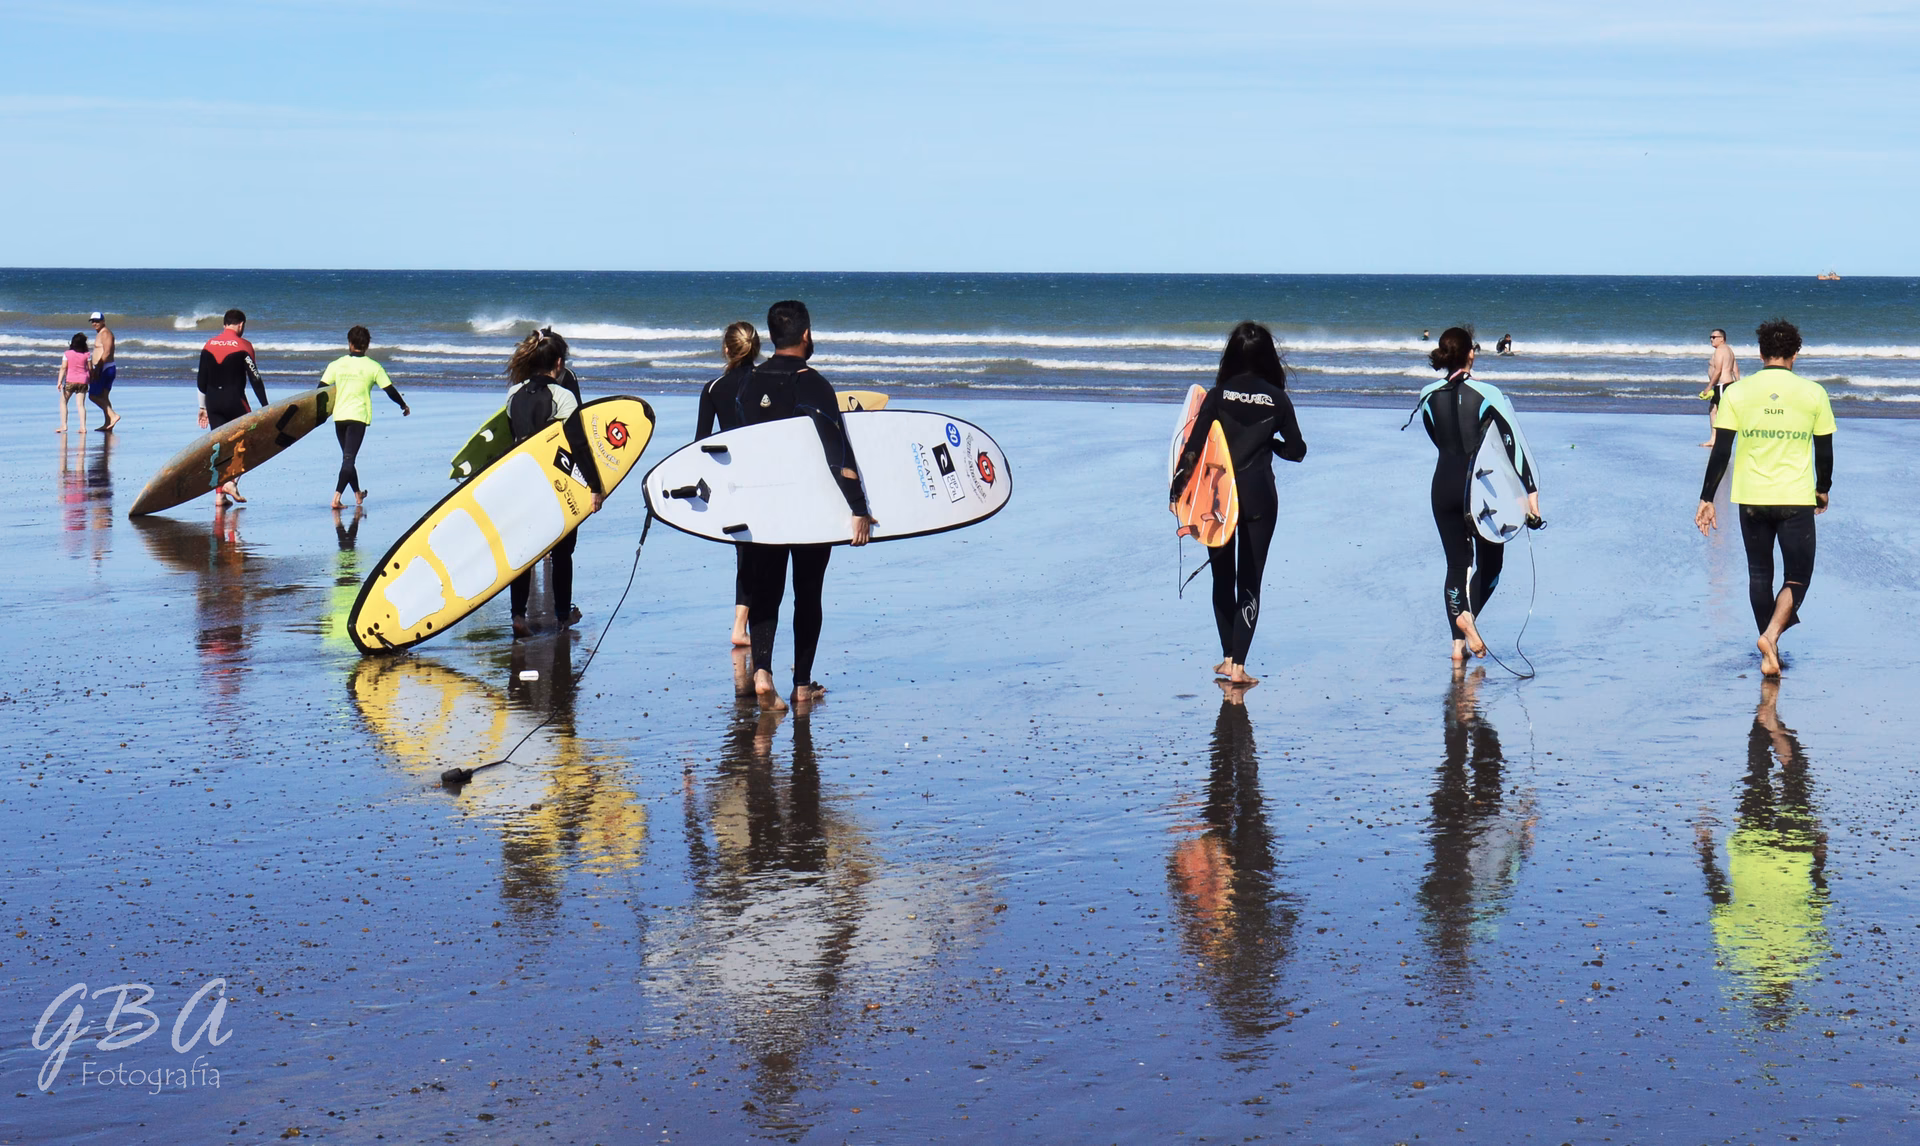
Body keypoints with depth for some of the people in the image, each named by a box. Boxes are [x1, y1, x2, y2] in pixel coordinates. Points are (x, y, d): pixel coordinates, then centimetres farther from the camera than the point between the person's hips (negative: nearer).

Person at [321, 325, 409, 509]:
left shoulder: (336, 365, 3)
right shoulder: (373, 367, -2)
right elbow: (390, 390, 3)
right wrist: (404, 406, 20)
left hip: (339, 416, 3)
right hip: (358, 417, -3)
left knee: (348, 457, 18)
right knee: (349, 458, -7)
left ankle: (358, 494, 30)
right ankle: (337, 497, -21)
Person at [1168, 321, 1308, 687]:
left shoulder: (1219, 394, -4)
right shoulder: (1277, 399, -2)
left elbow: (1194, 445, -10)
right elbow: (1296, 450, 4)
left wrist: (1177, 486, -3)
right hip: (1259, 498, 0)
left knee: (1222, 578, 15)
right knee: (1250, 582, 3)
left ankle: (1228, 658, 20)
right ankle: (1238, 665, -5)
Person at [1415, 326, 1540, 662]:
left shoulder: (1429, 397, 2)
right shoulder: (1486, 394, -10)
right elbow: (1515, 441, -15)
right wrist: (1531, 490, -16)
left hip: (1444, 485, 3)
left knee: (1457, 562, 10)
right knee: (1490, 558, 12)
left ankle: (1459, 641, 2)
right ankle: (1469, 614, -14)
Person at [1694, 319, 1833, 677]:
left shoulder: (1737, 393, -2)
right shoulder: (1813, 393, -2)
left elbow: (1721, 451, -4)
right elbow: (1824, 452, 5)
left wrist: (1706, 499, 2)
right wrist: (1823, 490, 22)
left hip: (1751, 499, 2)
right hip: (1796, 500, -1)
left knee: (1760, 575, 15)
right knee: (1798, 576, 9)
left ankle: (1770, 656, 19)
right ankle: (1772, 634, -15)